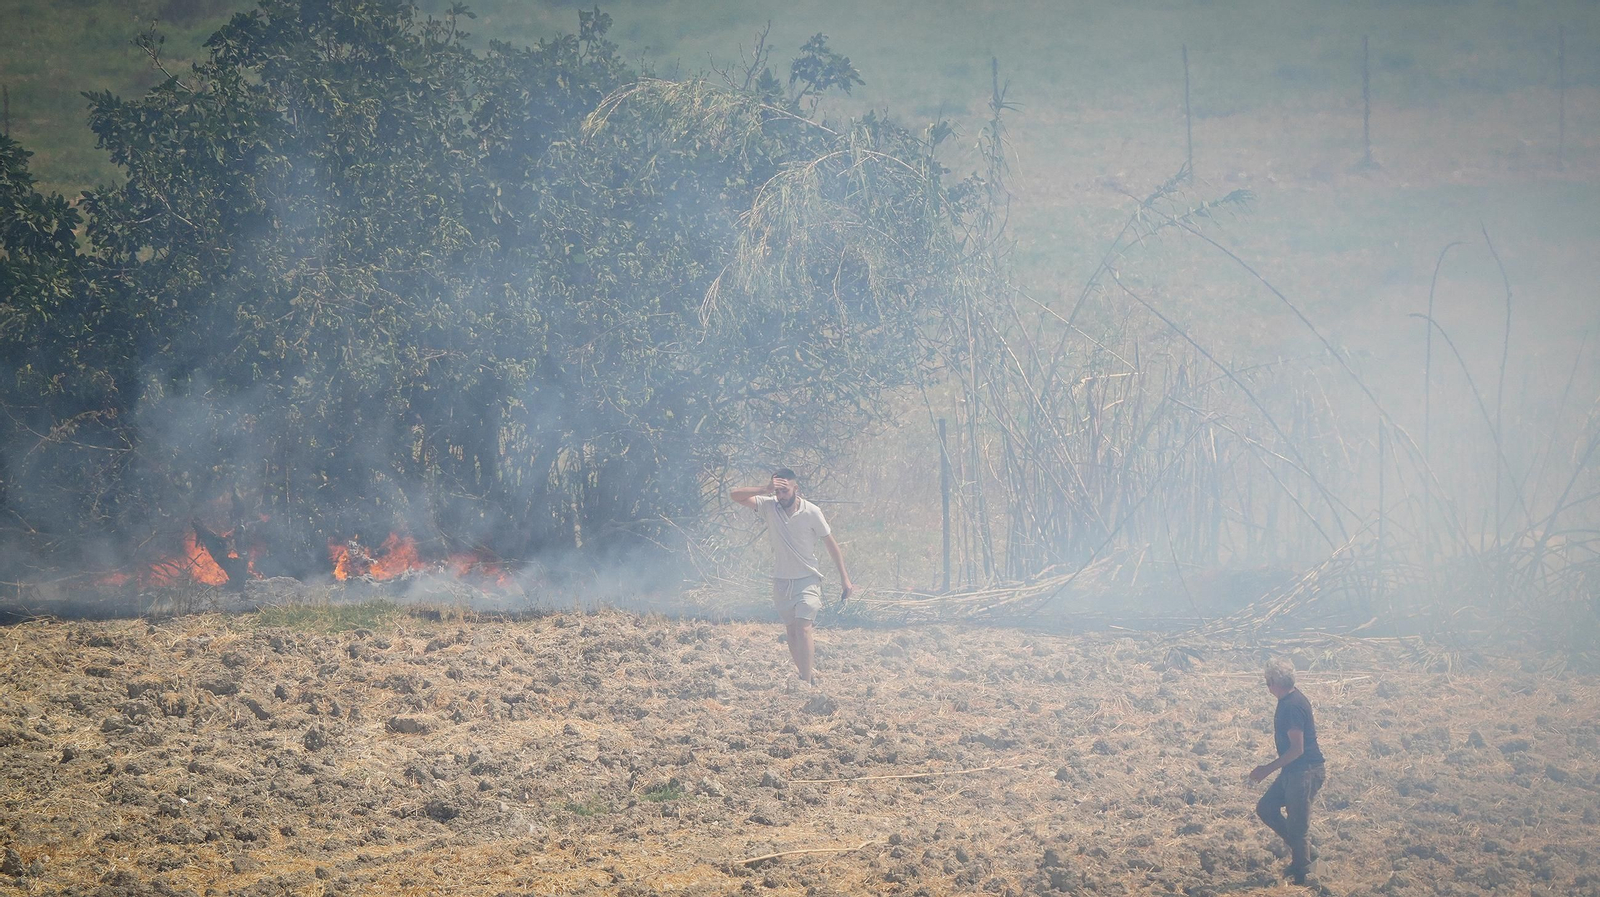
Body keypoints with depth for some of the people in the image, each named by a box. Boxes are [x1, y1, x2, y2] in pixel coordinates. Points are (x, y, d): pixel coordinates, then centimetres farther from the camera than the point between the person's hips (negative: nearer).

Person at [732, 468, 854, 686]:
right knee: (791, 631, 8)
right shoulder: (769, 507, -5)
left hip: (807, 580, -4)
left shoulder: (812, 512, -11)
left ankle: (807, 680, -21)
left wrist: (844, 577, -2)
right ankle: (807, 673, 20)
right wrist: (765, 490, -28)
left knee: (803, 627, -17)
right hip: (781, 581, 4)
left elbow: (831, 544, -2)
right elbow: (736, 495, -13)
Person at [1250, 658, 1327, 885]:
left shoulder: (1292, 706, -23)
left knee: (1297, 825, -1)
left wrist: (1268, 769, -20)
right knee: (1266, 808, 14)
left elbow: (1297, 749, -25)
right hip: (1293, 771, 11)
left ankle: (1301, 876, 12)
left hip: (1304, 772, -11)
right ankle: (1303, 851, 22)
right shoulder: (1290, 700, 9)